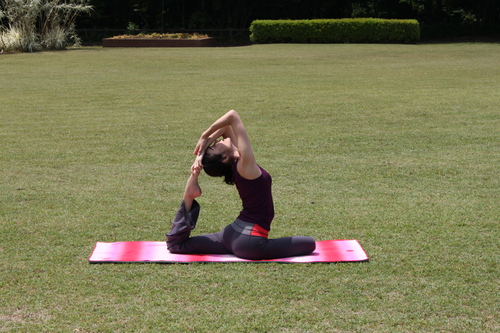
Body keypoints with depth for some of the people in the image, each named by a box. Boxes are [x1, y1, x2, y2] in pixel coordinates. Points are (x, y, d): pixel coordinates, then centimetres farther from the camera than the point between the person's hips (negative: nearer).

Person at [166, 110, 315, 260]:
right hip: (249, 242, -8)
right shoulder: (245, 164, -21)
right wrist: (205, 137, -16)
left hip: (232, 234, 8)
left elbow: (226, 126, 5)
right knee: (309, 243, 3)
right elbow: (232, 115, -22)